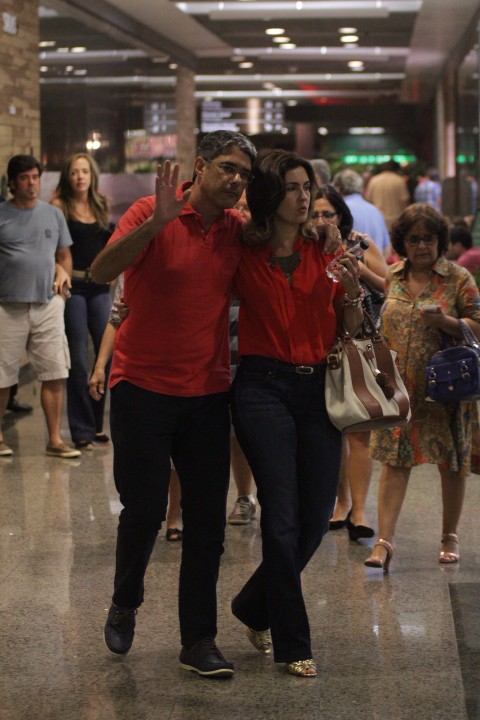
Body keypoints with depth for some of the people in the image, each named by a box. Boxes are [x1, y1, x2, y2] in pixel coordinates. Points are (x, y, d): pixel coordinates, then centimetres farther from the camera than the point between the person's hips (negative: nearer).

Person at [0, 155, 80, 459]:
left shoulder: (53, 214, 11)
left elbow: (64, 256, 19)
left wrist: (64, 273, 0)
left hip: (48, 305, 3)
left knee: (55, 375, 0)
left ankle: (55, 439, 8)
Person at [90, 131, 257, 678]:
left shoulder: (238, 231, 4)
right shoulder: (151, 213, -9)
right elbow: (101, 271, -22)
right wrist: (156, 222, -34)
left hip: (207, 392, 4)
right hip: (144, 386, -4)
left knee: (207, 519, 3)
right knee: (144, 509, 0)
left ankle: (199, 641, 12)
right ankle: (125, 603, 30)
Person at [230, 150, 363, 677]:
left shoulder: (324, 247, 7)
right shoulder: (244, 251, -2)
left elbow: (350, 327, 11)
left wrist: (352, 290, -9)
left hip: (317, 387, 4)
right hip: (263, 387, -4)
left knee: (317, 518, 7)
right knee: (283, 520, -6)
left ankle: (253, 608, 30)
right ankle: (292, 644, 8)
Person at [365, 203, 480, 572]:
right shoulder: (393, 276, 8)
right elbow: (383, 325, 17)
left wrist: (445, 321, -20)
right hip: (400, 386, 2)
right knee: (394, 460, -4)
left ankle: (450, 537, 21)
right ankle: (385, 540, -6)